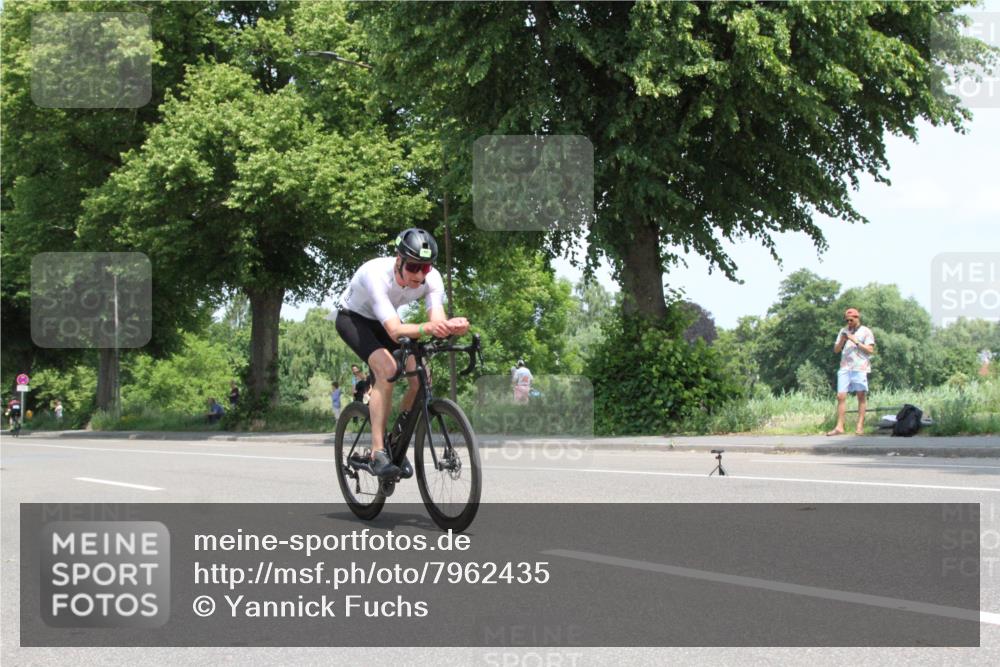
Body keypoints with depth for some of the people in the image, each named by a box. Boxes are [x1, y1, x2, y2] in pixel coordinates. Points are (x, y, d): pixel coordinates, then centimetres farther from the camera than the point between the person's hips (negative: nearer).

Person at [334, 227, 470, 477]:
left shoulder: (432, 278, -24)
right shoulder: (376, 275, -39)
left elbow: (438, 322, -34)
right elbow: (395, 331, -47)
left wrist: (454, 326, -58)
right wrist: (428, 328, -65)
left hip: (384, 322, 5)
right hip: (353, 318, -5)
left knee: (421, 377, -16)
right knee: (387, 369, -31)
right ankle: (377, 452, -28)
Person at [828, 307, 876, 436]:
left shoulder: (866, 332, 4)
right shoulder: (844, 331, 18)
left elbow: (870, 350, -4)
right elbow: (836, 349, 17)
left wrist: (856, 341, -11)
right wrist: (842, 341, -2)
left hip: (860, 368, -4)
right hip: (845, 368, 4)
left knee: (861, 396, 0)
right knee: (841, 396, -5)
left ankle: (860, 426, 3)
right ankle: (839, 427, -6)